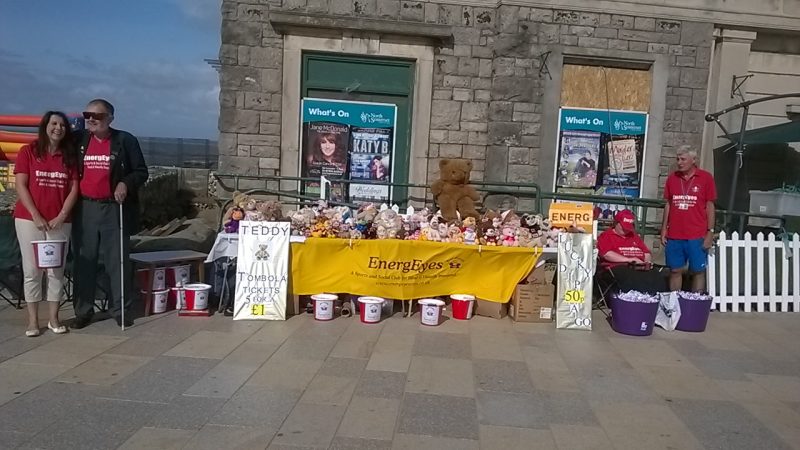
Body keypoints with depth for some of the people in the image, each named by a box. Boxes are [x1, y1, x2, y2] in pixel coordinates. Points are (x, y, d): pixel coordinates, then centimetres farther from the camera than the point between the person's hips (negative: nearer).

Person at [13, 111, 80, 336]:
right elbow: (21, 186, -3)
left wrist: (61, 216, -8)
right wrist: (36, 215, -11)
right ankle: (33, 321, 7)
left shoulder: (70, 156, 8)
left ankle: (54, 318, 12)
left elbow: (74, 188, 3)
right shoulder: (28, 151, 2)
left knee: (56, 270, 4)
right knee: (32, 270, 1)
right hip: (29, 219, -2)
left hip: (60, 222, 2)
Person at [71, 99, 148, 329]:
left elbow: (141, 171, 2)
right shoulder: (78, 140, 8)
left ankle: (121, 309, 13)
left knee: (117, 261, 3)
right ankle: (83, 311, 17)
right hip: (85, 209, 3)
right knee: (84, 261, 7)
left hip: (114, 209, -3)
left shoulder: (125, 140, -1)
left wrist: (126, 183, -16)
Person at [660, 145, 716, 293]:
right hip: (674, 236, 3)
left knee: (698, 271, 4)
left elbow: (710, 206, 0)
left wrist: (710, 232, -4)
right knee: (675, 271, 8)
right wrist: (664, 228, 8)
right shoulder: (672, 178, 8)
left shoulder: (705, 178, -1)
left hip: (697, 236, -3)